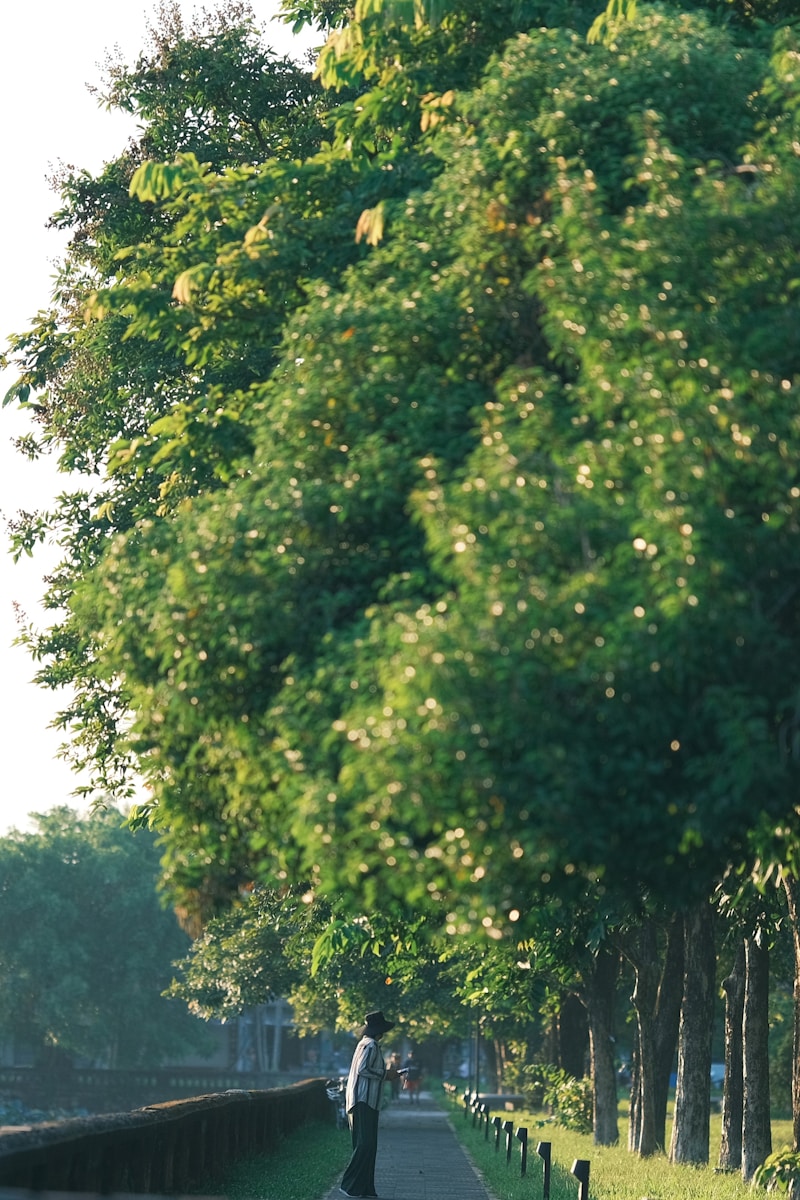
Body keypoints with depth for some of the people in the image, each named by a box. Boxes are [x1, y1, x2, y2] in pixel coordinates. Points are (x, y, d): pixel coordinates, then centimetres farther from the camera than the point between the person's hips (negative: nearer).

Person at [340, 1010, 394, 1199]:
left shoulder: (365, 1044, 19)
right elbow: (363, 1070, -20)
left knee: (368, 1145, 9)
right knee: (365, 1144, -12)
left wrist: (385, 1074, 20)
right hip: (364, 1102, -11)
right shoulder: (370, 1046, -11)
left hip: (363, 1103, 11)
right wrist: (383, 1074, -10)